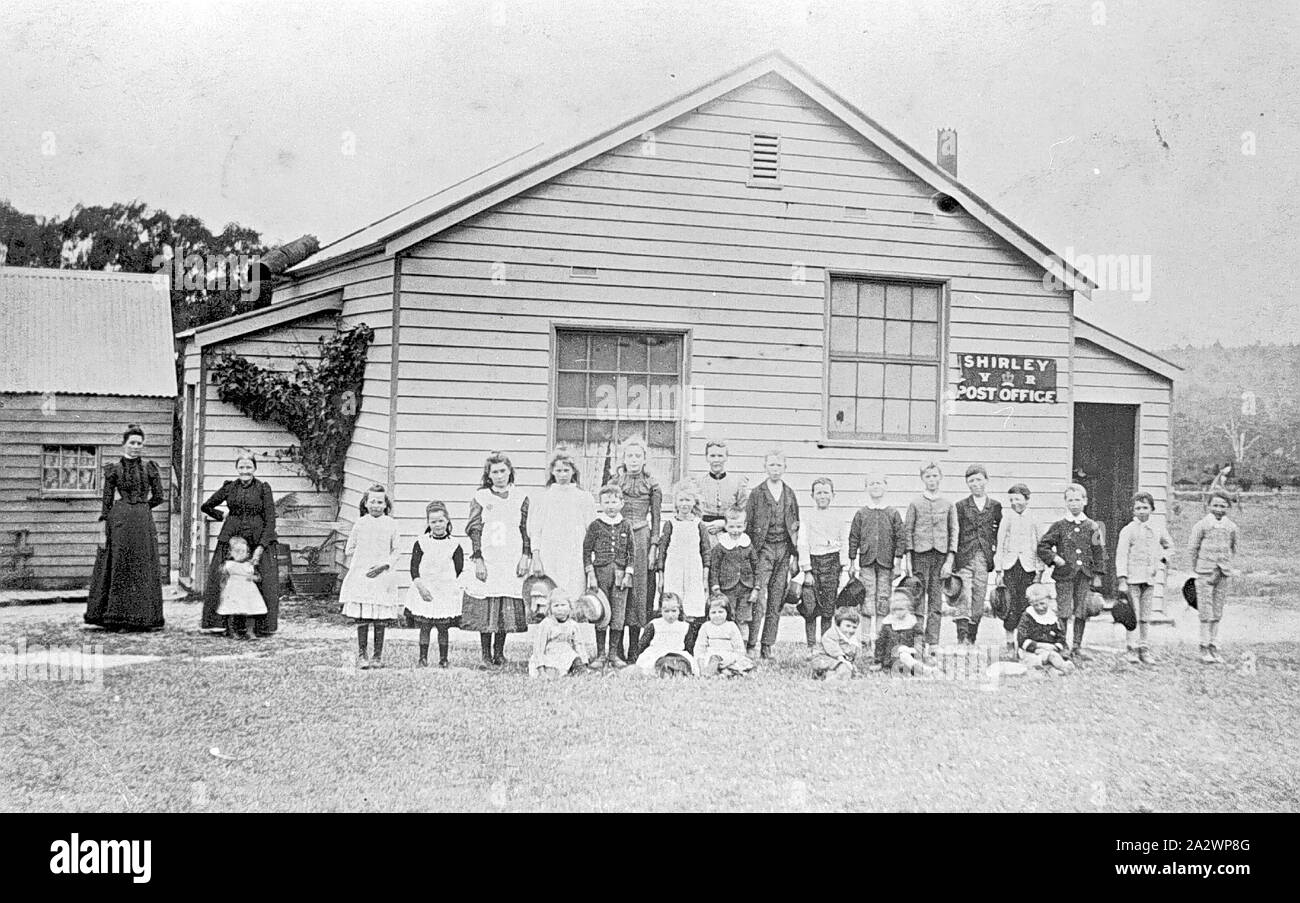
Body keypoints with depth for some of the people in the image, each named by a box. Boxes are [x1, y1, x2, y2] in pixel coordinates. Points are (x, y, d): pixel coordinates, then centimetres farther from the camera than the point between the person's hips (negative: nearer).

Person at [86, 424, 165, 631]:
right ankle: (117, 619, 6)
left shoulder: (150, 467, 6)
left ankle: (144, 618, 7)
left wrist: (139, 509, 8)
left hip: (143, 521, 1)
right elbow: (106, 500, 1)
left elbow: (158, 497, 8)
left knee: (144, 569, 2)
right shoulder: (114, 468, 3)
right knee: (119, 568, 1)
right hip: (119, 522, -1)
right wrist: (104, 529, -3)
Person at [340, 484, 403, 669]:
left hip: (382, 576, 0)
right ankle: (361, 655, 6)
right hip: (360, 577, 0)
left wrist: (383, 565, -8)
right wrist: (355, 567, 4)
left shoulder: (390, 524, 4)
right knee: (362, 618, -3)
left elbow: (397, 550, 3)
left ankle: (378, 655, 10)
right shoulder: (360, 523, 6)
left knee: (380, 619, 1)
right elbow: (350, 549, 12)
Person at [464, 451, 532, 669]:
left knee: (507, 609, 0)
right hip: (487, 561, -1)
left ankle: (499, 653, 12)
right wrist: (478, 559, -6)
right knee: (485, 608, -3)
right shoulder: (480, 497, 5)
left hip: (512, 561, 1)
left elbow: (526, 530, 9)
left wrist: (526, 556, -1)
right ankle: (486, 656, 4)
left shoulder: (520, 498, 9)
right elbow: (474, 530, 2)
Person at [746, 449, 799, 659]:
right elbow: (748, 525, 2)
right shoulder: (756, 493, 2)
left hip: (784, 550, 3)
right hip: (763, 549, -3)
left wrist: (795, 555, 7)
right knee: (759, 600, -11)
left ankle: (768, 646, 9)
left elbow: (796, 526, 13)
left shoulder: (790, 494, 11)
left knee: (777, 602, 3)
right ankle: (750, 645, -8)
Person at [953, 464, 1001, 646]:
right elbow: (954, 534, 3)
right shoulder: (960, 506, 4)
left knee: (978, 600, 4)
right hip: (964, 559, -2)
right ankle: (962, 637, -15)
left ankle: (972, 638, 13)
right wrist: (951, 561, -1)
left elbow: (1000, 534, 12)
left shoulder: (996, 506, 8)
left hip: (984, 560, 2)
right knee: (963, 599, -11)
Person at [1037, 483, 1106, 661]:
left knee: (1082, 613, 5)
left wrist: (1097, 577, 5)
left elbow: (1099, 553, 8)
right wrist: (1055, 558, -9)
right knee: (1063, 613, -2)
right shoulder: (1059, 526, 2)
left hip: (1085, 575, 2)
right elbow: (1042, 546, 5)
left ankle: (1077, 647, 15)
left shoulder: (1093, 526, 6)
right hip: (1064, 575, -2)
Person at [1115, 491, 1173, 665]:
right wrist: (1122, 579, -15)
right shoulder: (1128, 530, -4)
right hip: (1132, 578, -4)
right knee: (1133, 615, -6)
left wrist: (1164, 558, 11)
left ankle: (1143, 649, 13)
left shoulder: (1158, 530, 10)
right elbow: (1121, 555, -8)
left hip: (1150, 579, 4)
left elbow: (1169, 545, 30)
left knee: (1145, 616, 7)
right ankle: (1131, 649, -1)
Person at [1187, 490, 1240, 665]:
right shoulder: (1202, 525, -4)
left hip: (1223, 574, 3)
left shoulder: (1232, 528, 6)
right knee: (1206, 613, -4)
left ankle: (1213, 647, 12)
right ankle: (1204, 649, 0)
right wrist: (1197, 568, 3)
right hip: (1205, 572, -3)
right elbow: (1192, 549, 1)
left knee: (1217, 613, 6)